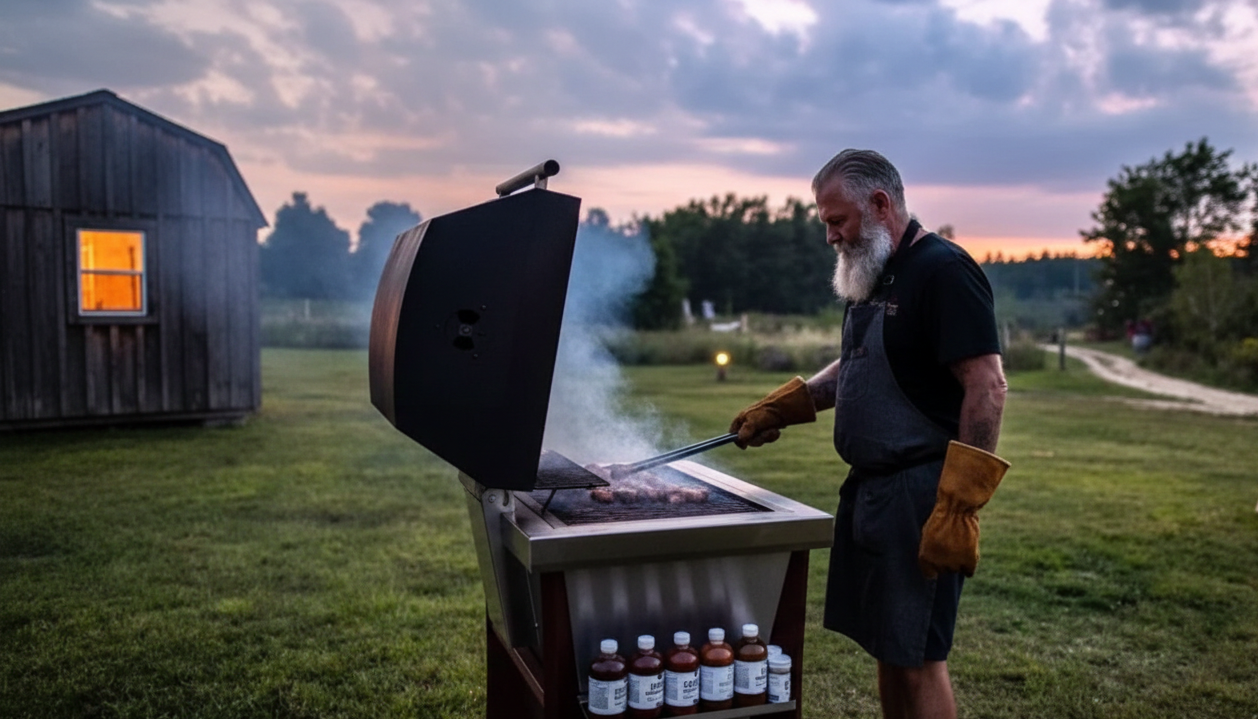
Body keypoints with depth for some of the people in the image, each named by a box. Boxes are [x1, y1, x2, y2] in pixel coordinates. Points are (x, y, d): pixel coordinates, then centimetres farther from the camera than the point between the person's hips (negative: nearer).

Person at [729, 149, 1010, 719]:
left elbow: (986, 386, -20)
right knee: (884, 646, 16)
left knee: (916, 656, -1)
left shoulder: (942, 271, -14)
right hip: (869, 488, 9)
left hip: (918, 496, -9)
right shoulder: (874, 276, 14)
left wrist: (958, 507, -24)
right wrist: (777, 409, 15)